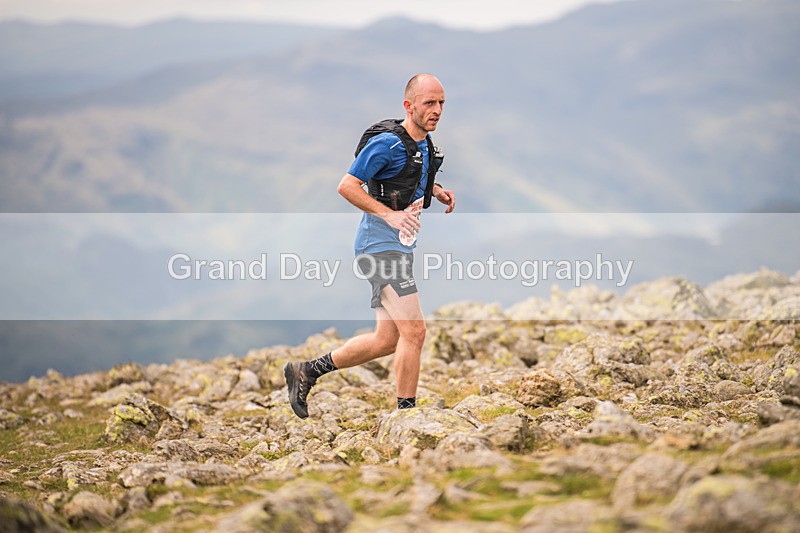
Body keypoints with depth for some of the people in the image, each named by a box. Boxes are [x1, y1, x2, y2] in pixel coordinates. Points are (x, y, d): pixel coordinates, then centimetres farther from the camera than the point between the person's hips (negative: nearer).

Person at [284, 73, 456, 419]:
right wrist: (390, 214, -25)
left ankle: (305, 372, 22)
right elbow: (347, 186, -17)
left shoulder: (424, 144, 11)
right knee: (414, 331, -15)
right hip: (380, 246, -10)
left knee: (387, 341, 11)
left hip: (399, 248, 10)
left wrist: (437, 191, 10)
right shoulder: (387, 142, -16)